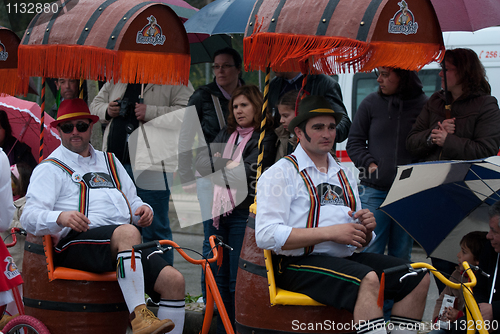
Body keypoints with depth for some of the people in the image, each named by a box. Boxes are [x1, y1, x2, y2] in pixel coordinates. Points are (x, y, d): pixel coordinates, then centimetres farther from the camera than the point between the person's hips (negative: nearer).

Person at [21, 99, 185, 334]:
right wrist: (61, 217, -23)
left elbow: (132, 200, 31)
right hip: (76, 244, -6)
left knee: (174, 280, -18)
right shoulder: (50, 169, 12)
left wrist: (143, 209, 5)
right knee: (128, 233, -38)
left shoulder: (110, 162, 32)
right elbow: (29, 217, -1)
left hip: (128, 246, 6)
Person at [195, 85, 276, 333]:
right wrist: (226, 164, -3)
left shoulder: (265, 138, -2)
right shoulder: (226, 134, 20)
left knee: (238, 282, -7)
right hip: (218, 212, 6)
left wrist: (219, 166, 1)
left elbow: (248, 171, -12)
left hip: (243, 213, -6)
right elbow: (200, 162, 12)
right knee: (220, 278, 8)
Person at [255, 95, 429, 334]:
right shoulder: (280, 173, 0)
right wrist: (330, 232, -15)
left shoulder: (344, 176, 24)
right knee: (368, 280, -34)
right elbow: (266, 236, -14)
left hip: (346, 259, 7)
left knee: (418, 279, -12)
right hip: (301, 263, -7)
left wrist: (366, 229, 0)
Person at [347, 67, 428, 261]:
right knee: (370, 253, -4)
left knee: (401, 255, 9)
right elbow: (354, 143, 11)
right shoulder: (371, 103, 7)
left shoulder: (424, 105, 2)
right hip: (374, 191, 1)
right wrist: (369, 165, -5)